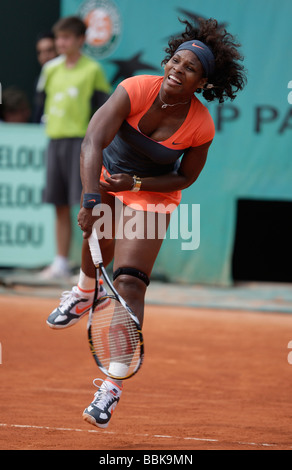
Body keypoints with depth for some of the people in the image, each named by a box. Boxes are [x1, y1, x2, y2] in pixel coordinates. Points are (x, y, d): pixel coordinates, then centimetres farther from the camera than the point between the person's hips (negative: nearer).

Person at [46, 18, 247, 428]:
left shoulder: (201, 127, -25)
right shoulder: (135, 90, -29)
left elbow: (186, 178, -9)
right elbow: (93, 141, -38)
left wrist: (135, 183, -23)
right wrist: (91, 200, -51)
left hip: (153, 194, -2)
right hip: (107, 177, 2)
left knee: (129, 282, -14)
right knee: (99, 249, 20)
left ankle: (113, 386, -10)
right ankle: (85, 294, 61)